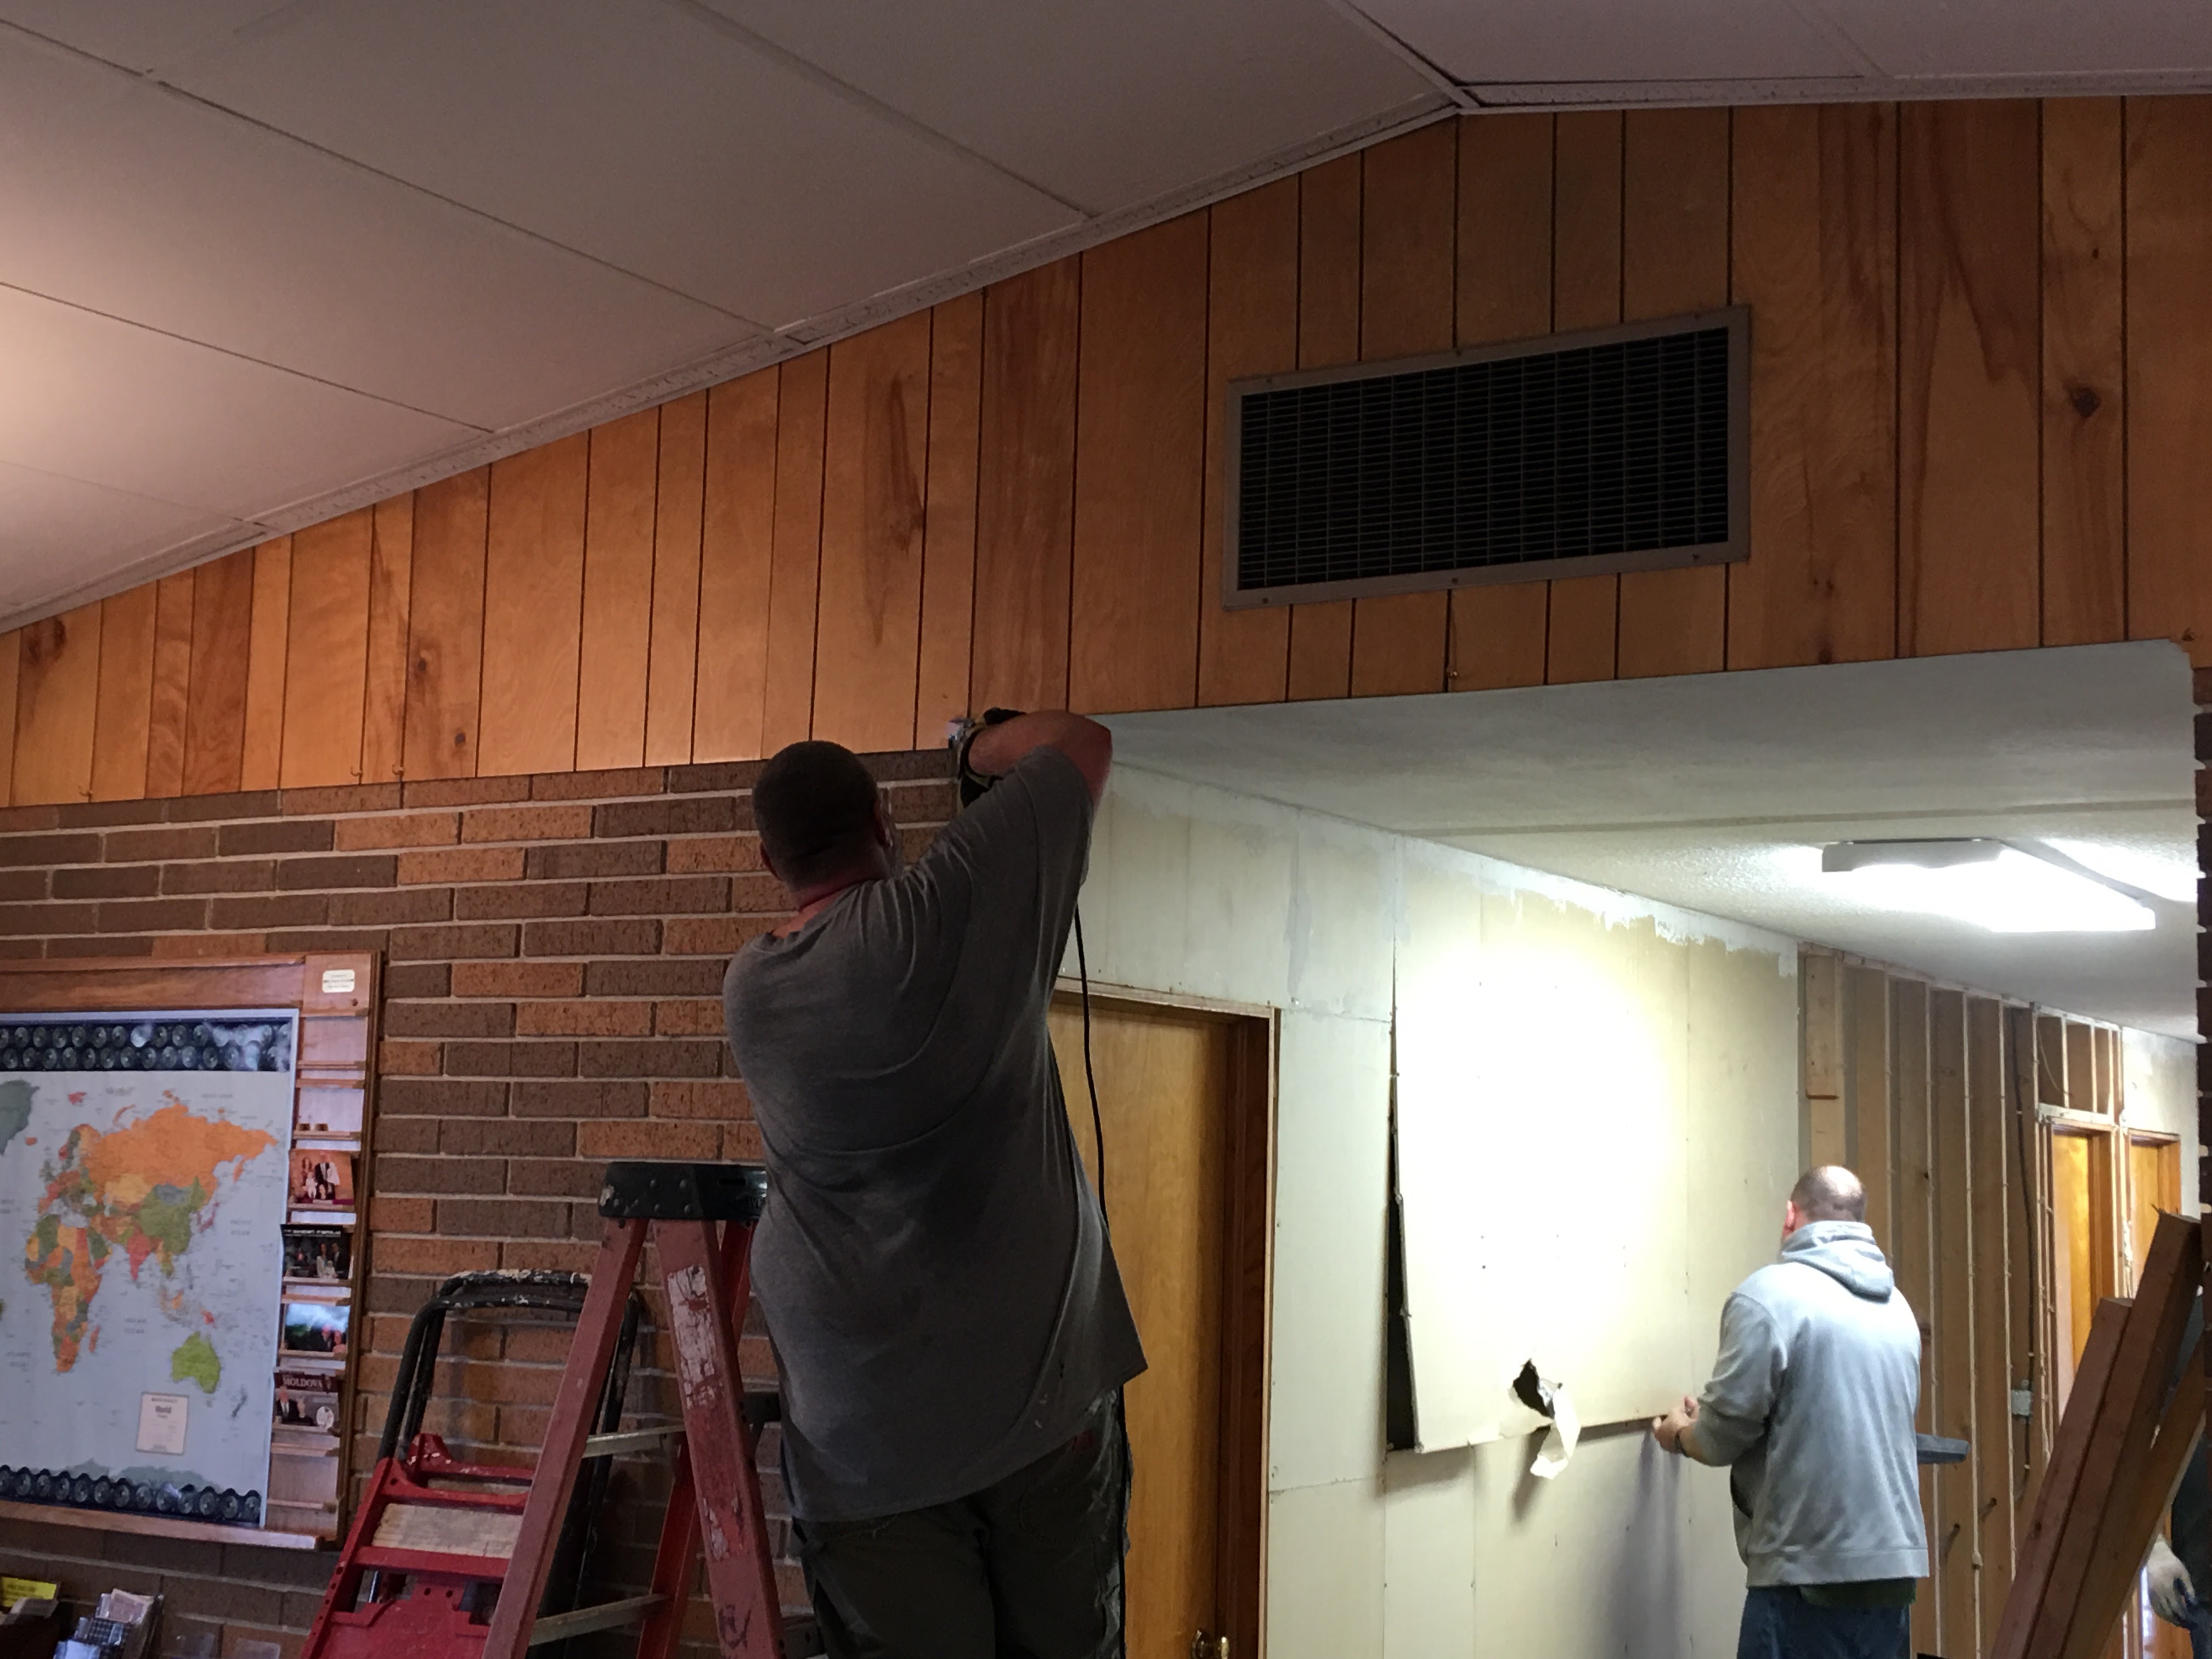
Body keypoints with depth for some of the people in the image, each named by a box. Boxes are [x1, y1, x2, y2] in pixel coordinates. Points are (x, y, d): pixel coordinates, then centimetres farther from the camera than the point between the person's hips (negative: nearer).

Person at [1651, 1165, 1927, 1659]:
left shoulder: (1769, 1295, -9)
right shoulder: (1895, 1306, 14)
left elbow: (1726, 1433, -10)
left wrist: (1681, 1435, 14)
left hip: (1810, 1571, -7)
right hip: (1894, 1563, 7)